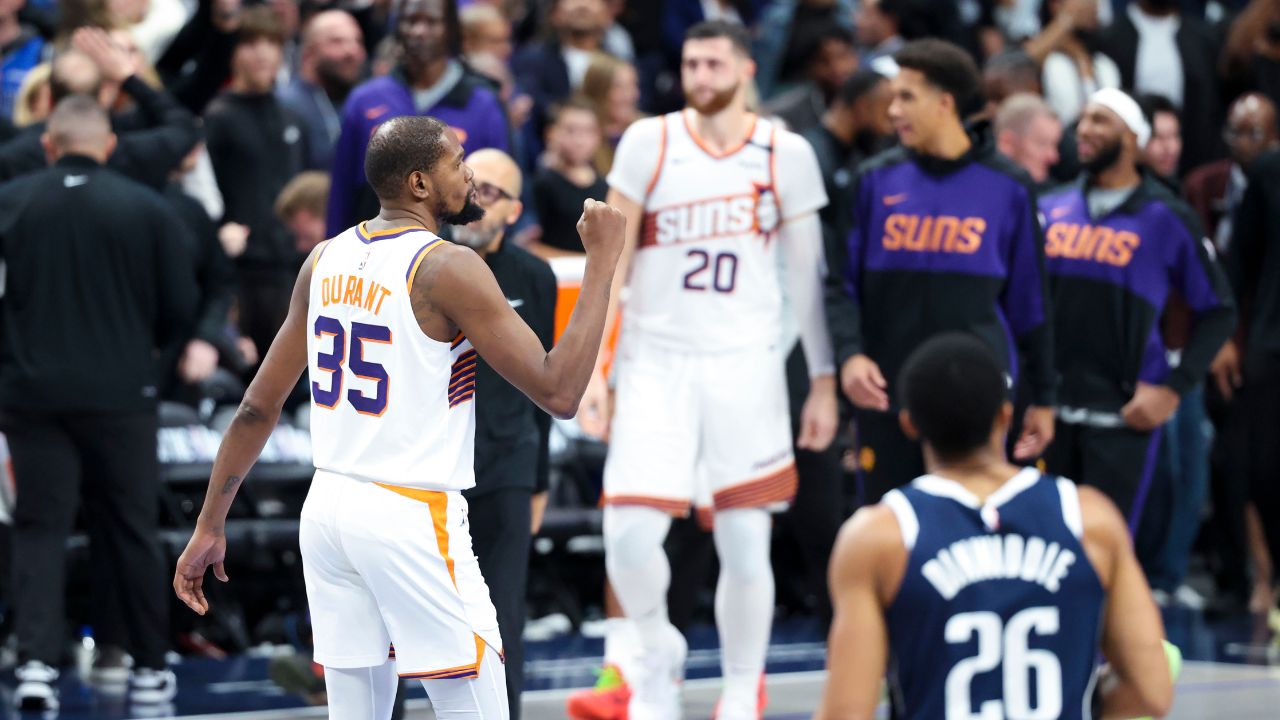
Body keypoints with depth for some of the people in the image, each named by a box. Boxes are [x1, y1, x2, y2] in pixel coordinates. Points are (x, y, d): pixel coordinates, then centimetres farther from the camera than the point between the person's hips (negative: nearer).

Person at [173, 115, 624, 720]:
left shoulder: (326, 261, 9)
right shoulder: (448, 269, -12)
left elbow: (259, 406, 12)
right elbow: (559, 392, -16)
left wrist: (210, 525, 18)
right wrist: (602, 261, -10)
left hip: (327, 509, 7)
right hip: (413, 516, -7)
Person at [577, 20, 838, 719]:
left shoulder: (785, 154, 2)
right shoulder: (650, 142, 1)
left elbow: (807, 273, 8)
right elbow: (612, 261, 3)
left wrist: (824, 380, 6)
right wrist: (591, 366, -3)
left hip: (745, 366, 0)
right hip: (655, 362, 0)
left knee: (745, 545, 0)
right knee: (629, 535, -11)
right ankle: (660, 653, 17)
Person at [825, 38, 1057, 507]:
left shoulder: (1007, 187, 1)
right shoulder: (877, 181, 4)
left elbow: (1029, 301, 6)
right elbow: (841, 282, 3)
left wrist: (1042, 398, 7)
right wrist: (850, 354, -15)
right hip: (886, 396, 2)